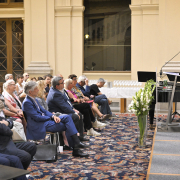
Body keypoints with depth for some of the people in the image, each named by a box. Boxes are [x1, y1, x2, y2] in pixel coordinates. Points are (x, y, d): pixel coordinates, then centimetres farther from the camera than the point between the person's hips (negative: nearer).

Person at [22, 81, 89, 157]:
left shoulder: (34, 99, 14)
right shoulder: (27, 102, -16)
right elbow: (37, 117, -21)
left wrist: (53, 116, -7)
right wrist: (51, 117, -9)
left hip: (45, 119, 9)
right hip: (40, 126, -9)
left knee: (67, 117, -8)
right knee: (67, 126, -11)